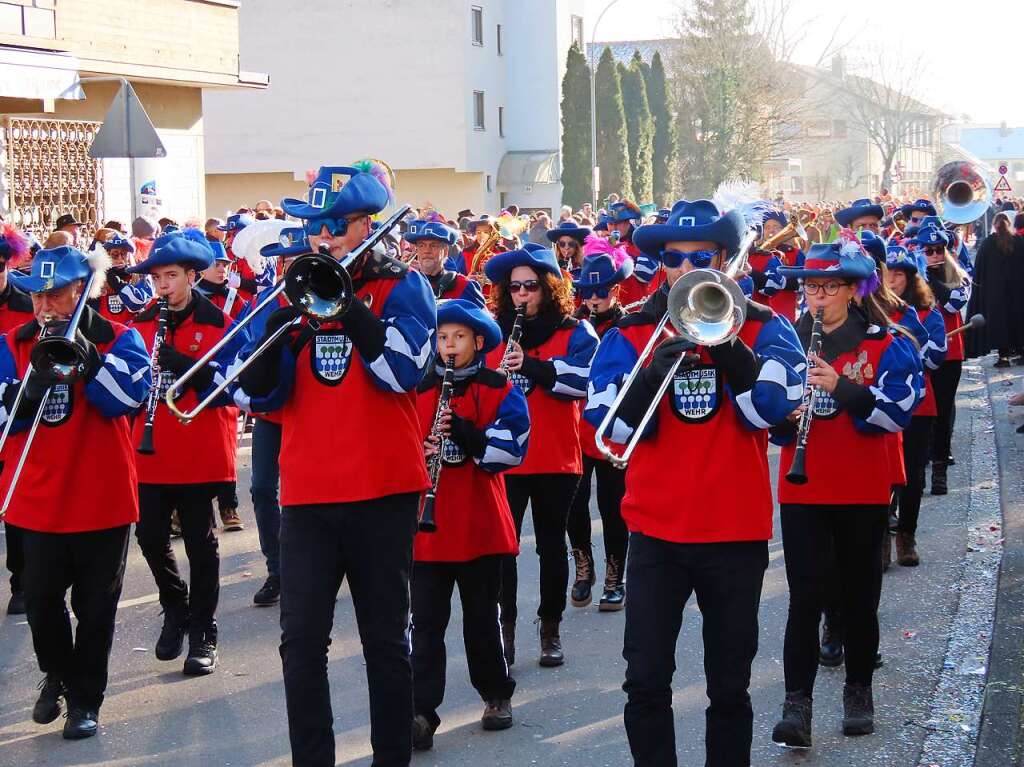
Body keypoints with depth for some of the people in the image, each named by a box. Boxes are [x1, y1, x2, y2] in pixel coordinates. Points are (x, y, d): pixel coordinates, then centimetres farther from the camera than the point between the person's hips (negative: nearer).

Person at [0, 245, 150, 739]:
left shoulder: (118, 339, -1)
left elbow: (130, 397, -16)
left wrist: (84, 355, -22)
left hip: (103, 499, -2)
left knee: (96, 606, 6)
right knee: (41, 602, 10)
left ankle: (85, 698, 19)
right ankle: (57, 675, 36)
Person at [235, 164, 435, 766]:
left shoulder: (401, 286, 1)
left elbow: (405, 369, -17)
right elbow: (263, 394, 2)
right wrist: (284, 317, -13)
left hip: (381, 490, -3)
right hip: (307, 491, 3)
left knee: (387, 639, 8)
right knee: (301, 641, -1)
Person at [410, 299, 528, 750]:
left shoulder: (500, 390, 0)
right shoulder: (419, 390, 7)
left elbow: (511, 448, -11)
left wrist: (462, 431, -23)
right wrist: (416, 455, -14)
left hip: (480, 523, -1)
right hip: (428, 525, 1)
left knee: (482, 616, 11)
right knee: (426, 621, -2)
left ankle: (497, 695, 28)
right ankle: (422, 710, -2)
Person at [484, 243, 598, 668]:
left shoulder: (574, 332, 0)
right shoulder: (493, 332, 9)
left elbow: (585, 376, -17)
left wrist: (531, 365, -28)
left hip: (556, 457, -1)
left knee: (552, 544, 9)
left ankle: (551, 629, 20)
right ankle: (505, 627, 5)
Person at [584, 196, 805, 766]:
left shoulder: (761, 327, 2)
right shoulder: (632, 332, 3)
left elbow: (771, 408, -14)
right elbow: (612, 424, -6)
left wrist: (723, 339, -21)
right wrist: (653, 374, -22)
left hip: (736, 532, 0)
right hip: (656, 530, 1)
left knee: (730, 686, 9)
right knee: (646, 682, -3)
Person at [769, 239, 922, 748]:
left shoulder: (885, 344, -1)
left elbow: (899, 408, -12)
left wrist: (842, 387, -26)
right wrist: (783, 414, -14)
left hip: (864, 489, -1)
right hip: (802, 489, 1)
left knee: (860, 593, 10)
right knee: (805, 596, -6)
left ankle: (858, 690, 24)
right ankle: (797, 702, -5)